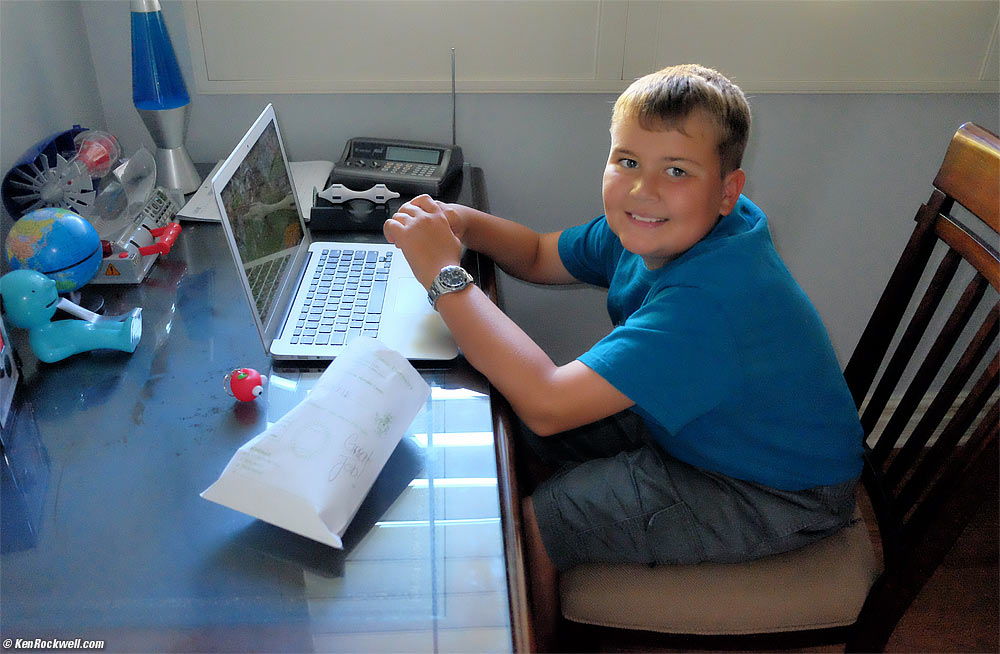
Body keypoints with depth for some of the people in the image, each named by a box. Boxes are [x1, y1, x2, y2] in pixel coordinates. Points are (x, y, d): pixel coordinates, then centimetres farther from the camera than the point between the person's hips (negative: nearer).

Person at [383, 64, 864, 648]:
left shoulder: (710, 296, -38)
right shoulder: (657, 228, -9)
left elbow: (547, 403, -41)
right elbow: (540, 257, 6)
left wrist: (444, 272, -35)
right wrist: (460, 221, -14)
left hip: (774, 497, -8)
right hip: (695, 427, 9)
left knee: (523, 528, -13)